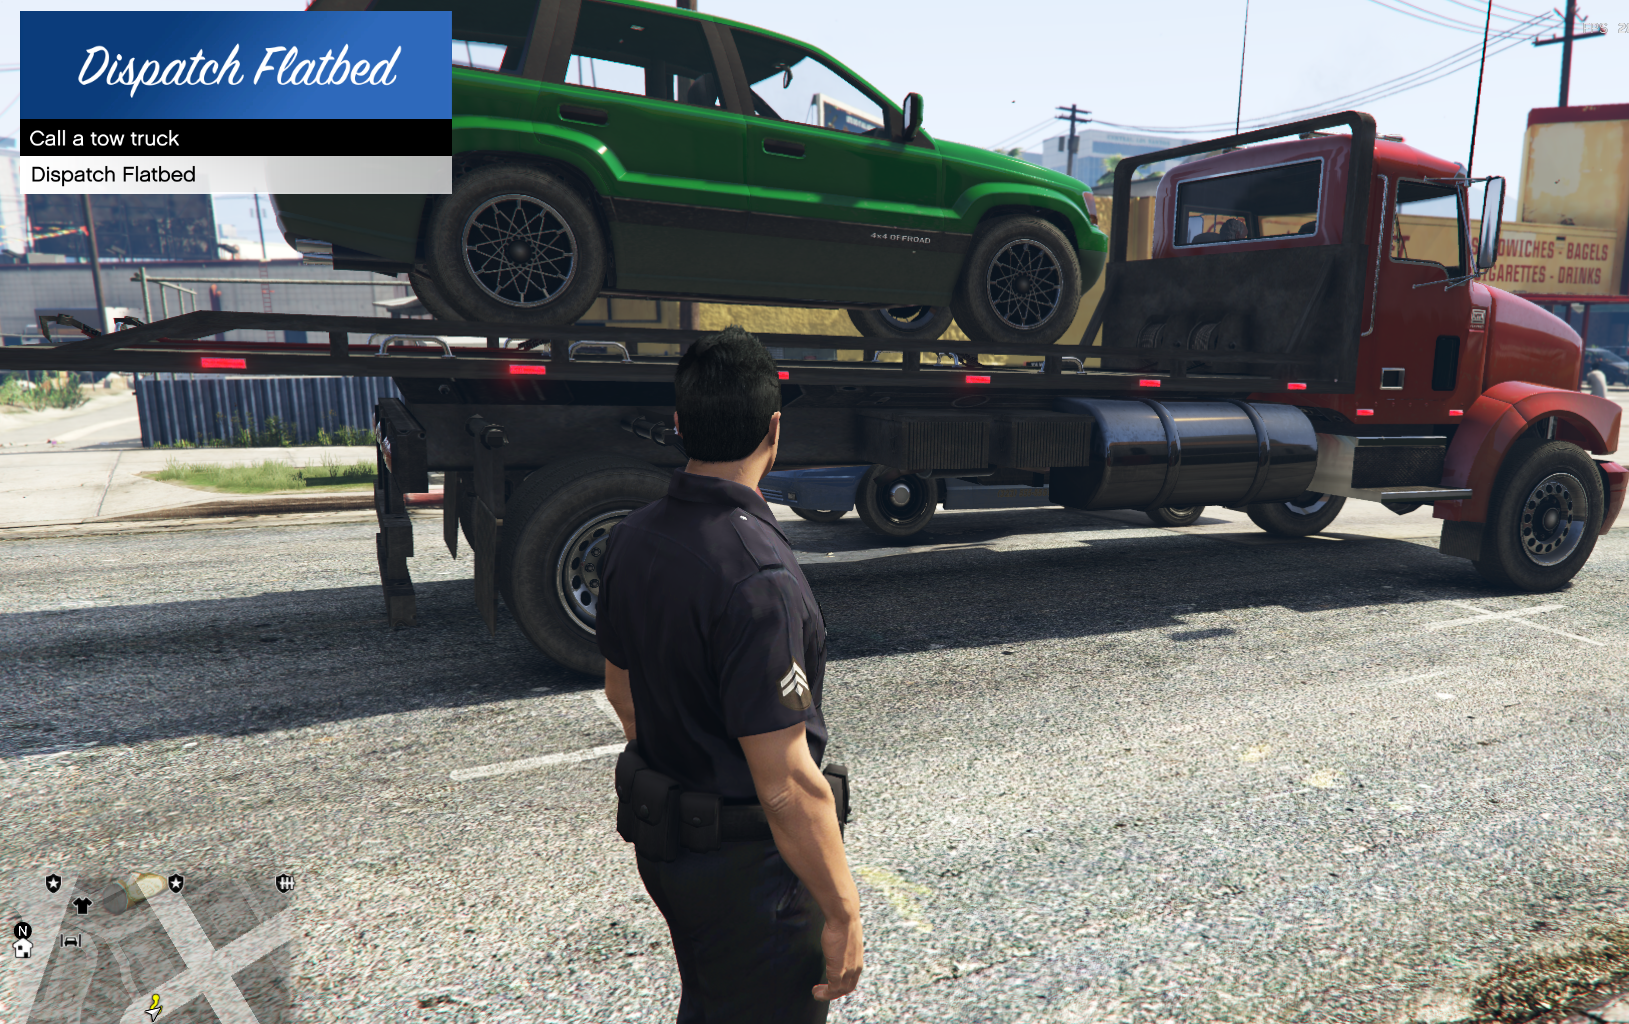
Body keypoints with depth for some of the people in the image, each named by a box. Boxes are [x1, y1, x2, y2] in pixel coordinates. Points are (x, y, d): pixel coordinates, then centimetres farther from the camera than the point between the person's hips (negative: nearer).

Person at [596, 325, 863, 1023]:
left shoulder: (630, 539, -4)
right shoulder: (757, 577, -31)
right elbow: (786, 784, -28)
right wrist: (842, 912, -16)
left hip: (658, 836, 8)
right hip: (747, 861, -8)